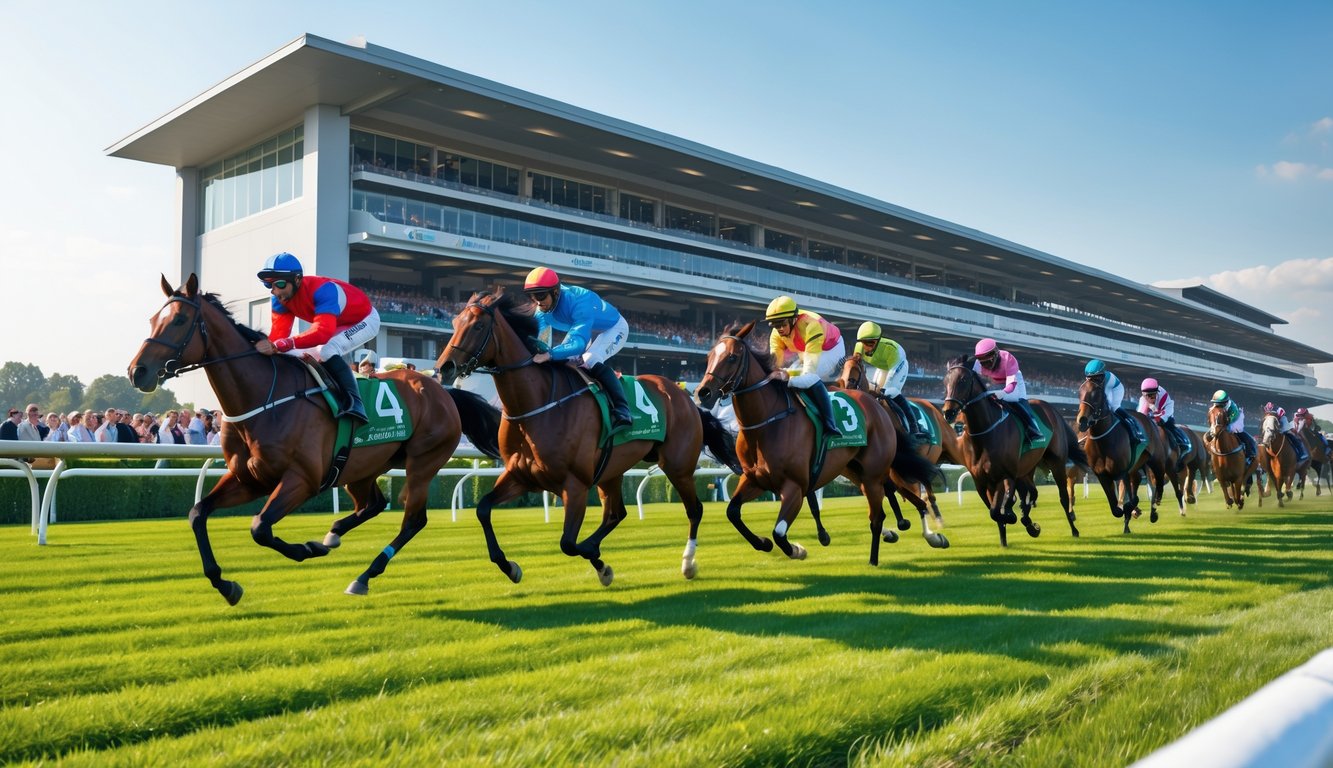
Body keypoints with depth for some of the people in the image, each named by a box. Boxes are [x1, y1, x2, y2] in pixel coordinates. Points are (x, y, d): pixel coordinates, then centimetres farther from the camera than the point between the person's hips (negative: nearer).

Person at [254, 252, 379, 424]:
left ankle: (355, 403, -33)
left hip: (364, 319, -8)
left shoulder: (323, 290, -41)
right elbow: (278, 332, -23)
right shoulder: (280, 298, -17)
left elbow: (322, 332, -54)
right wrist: (267, 347, -45)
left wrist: (280, 345, -65)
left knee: (326, 350, -32)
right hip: (337, 325, 8)